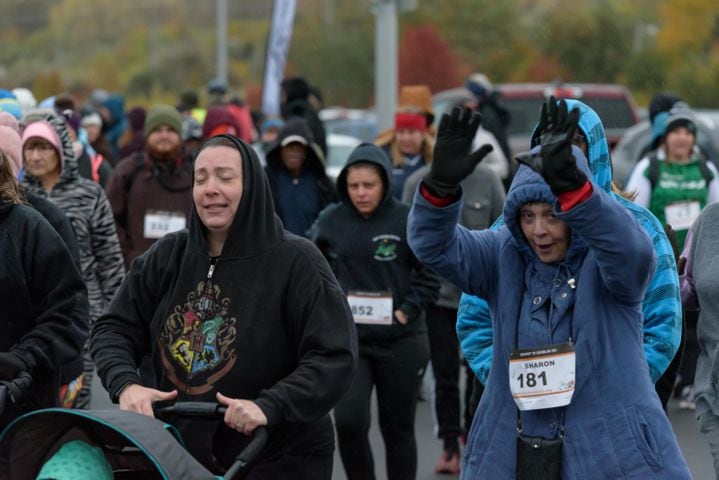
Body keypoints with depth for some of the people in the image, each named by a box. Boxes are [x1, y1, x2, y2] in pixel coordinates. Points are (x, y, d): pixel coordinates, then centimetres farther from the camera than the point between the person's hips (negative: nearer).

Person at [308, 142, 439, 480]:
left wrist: (406, 312, -12)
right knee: (349, 422, -11)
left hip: (400, 341, -1)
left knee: (398, 428, 9)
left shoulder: (408, 220, -7)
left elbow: (429, 275, -3)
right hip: (347, 339, 1)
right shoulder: (330, 220, 0)